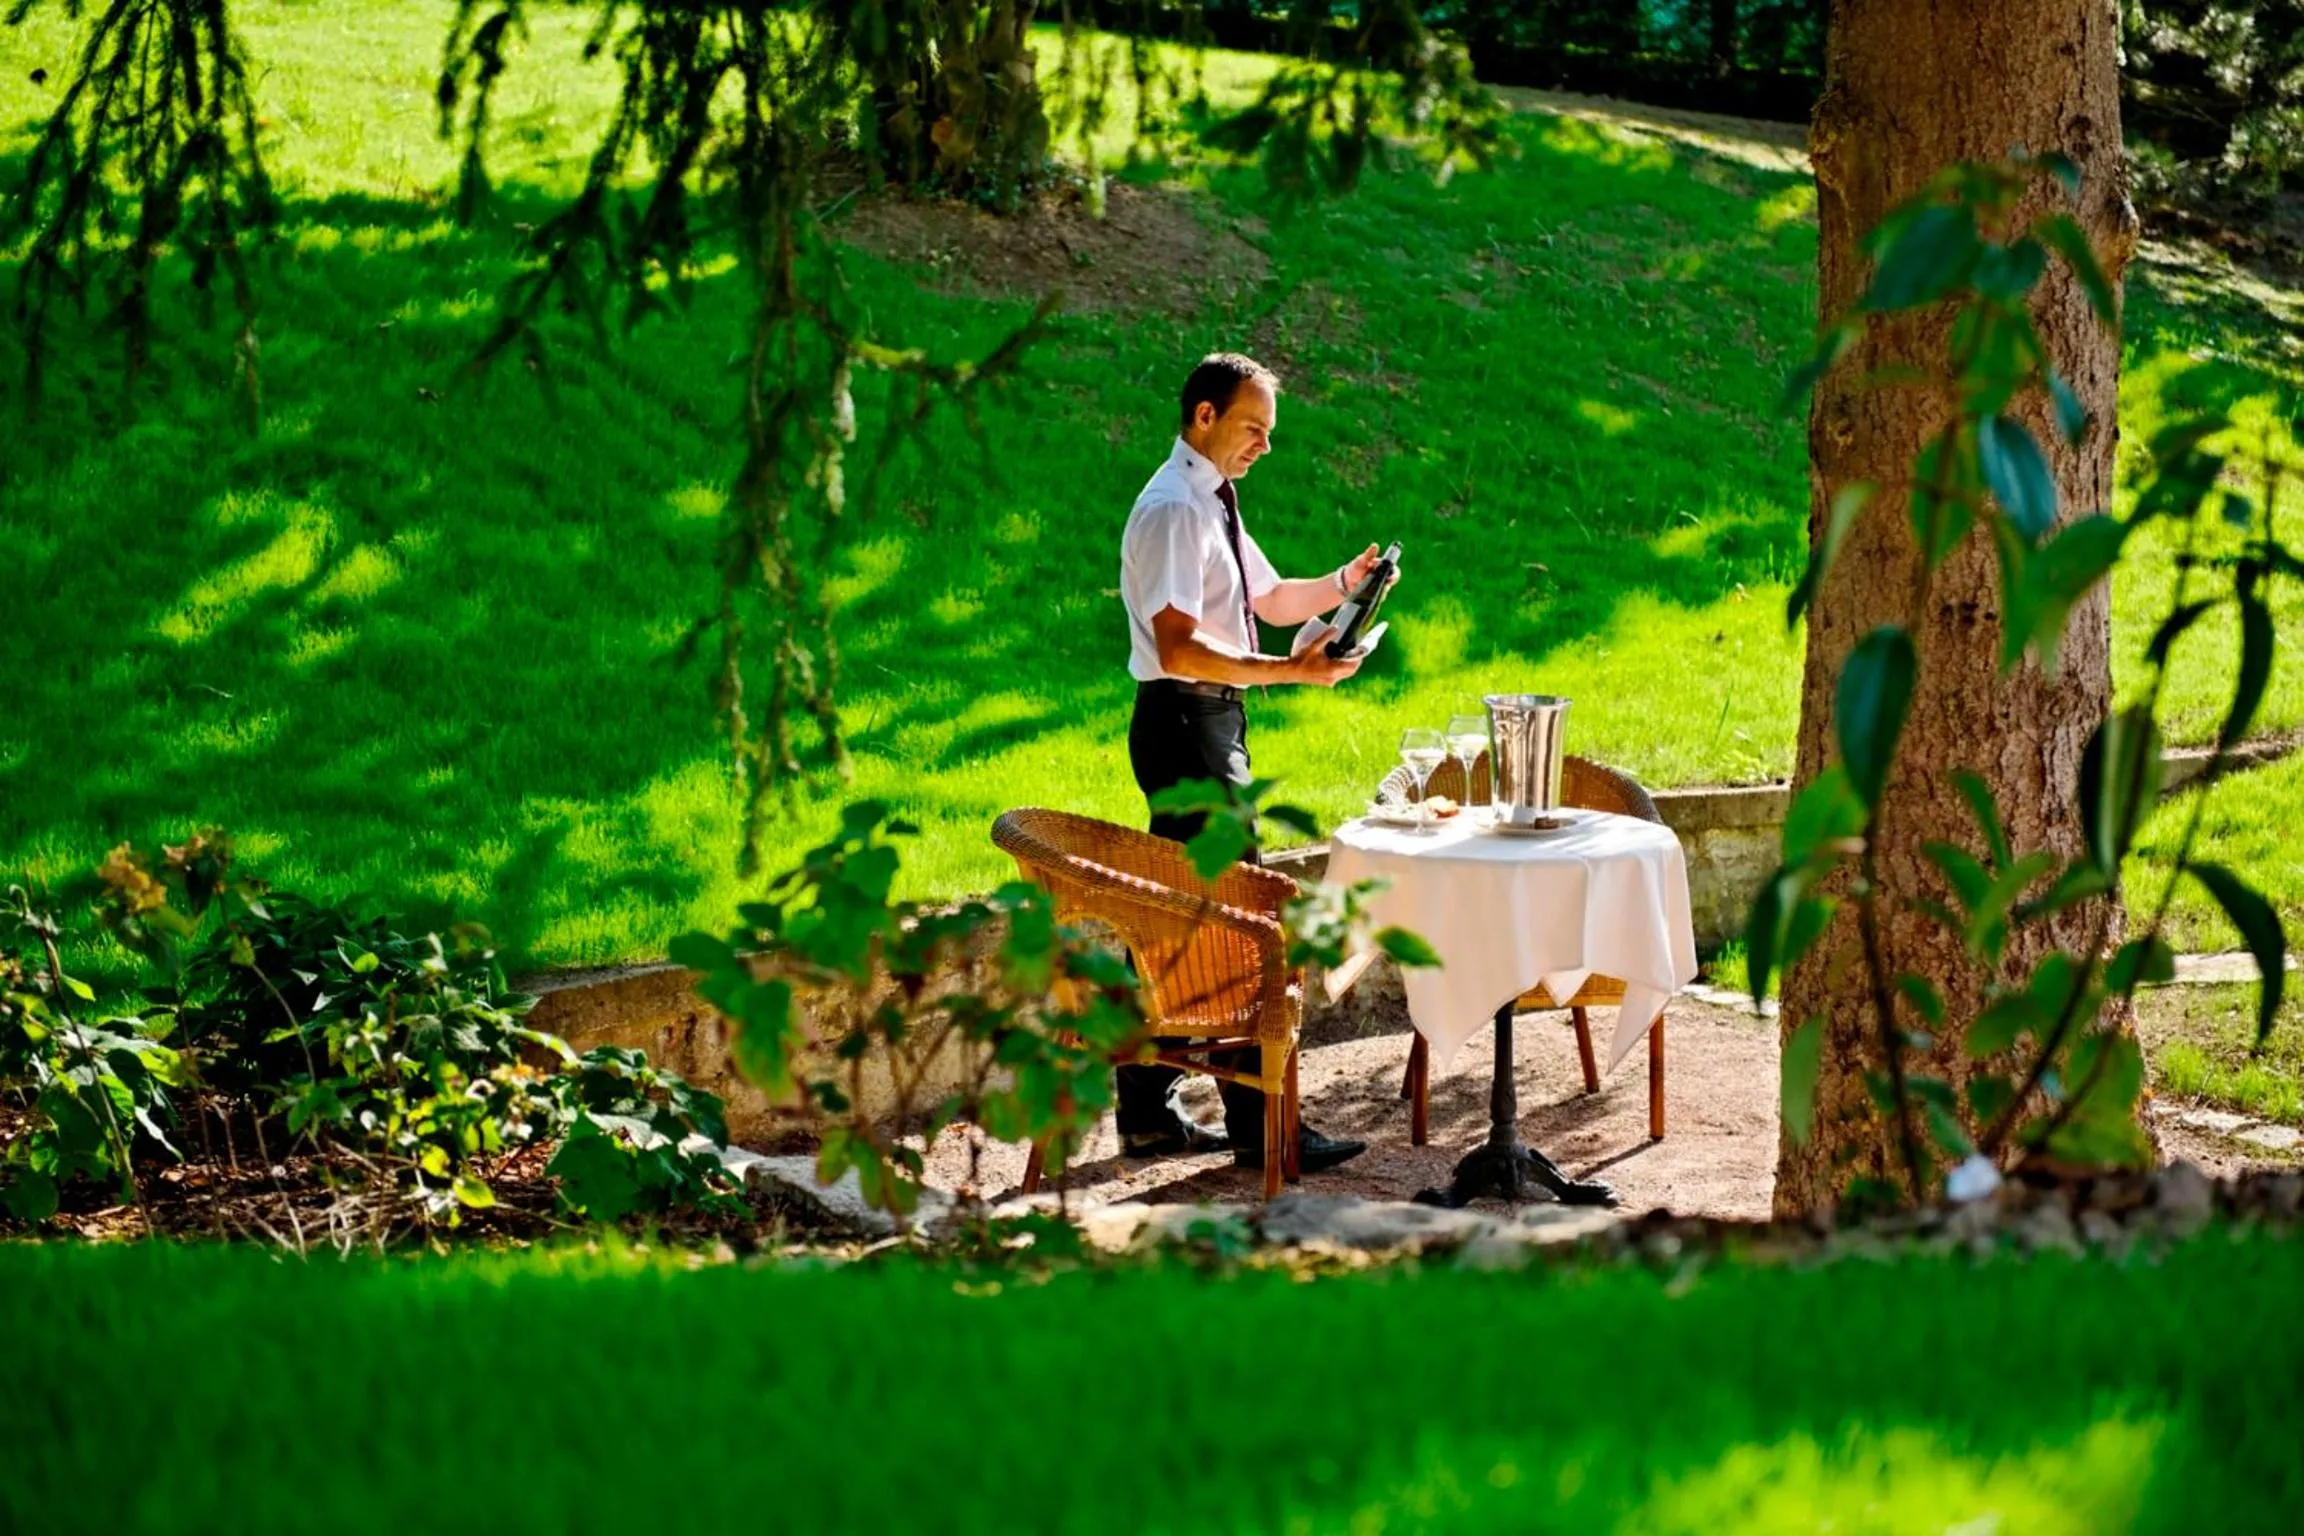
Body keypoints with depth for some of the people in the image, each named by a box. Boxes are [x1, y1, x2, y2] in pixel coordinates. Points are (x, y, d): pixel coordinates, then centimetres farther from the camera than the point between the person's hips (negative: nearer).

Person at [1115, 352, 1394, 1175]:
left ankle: (1148, 1112, 19)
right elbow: (1179, 648, -24)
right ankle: (1259, 1127, -7)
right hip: (1186, 724, -11)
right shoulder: (1173, 509, -16)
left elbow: (1272, 601, 23)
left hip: (1209, 723, 11)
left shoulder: (1213, 504, 15)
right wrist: (1289, 670, -29)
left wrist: (1344, 581, 5)